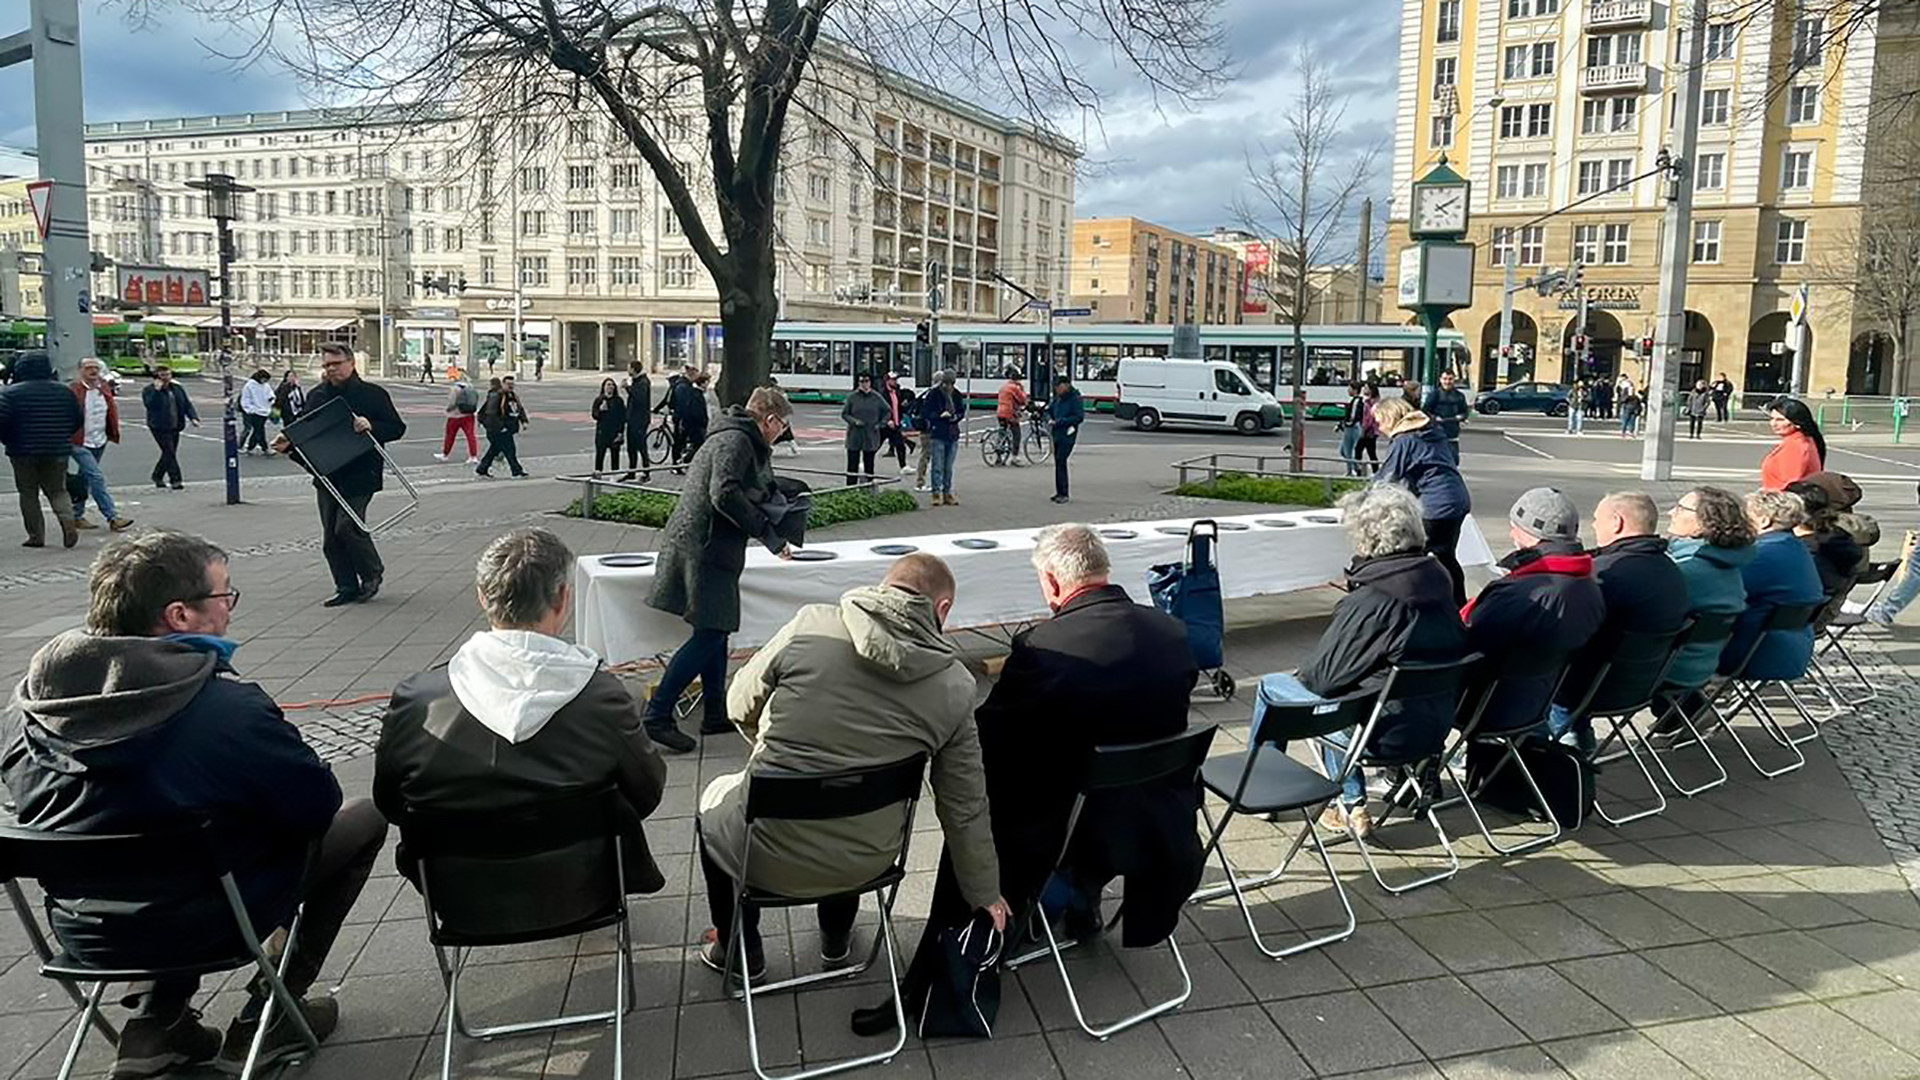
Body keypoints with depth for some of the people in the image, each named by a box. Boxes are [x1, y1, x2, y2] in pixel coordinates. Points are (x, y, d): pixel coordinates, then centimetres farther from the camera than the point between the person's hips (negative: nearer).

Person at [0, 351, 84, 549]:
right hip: (58, 451, 3)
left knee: (28, 494, 8)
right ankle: (67, 520, -14)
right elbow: (78, 419, 8)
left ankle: (36, 535, 6)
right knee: (58, 490, 13)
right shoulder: (63, 392, 2)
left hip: (24, 452, -3)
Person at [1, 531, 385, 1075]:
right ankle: (265, 1021, 16)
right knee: (364, 820, 9)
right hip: (199, 927, -7)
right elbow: (317, 804, -16)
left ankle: (156, 1020, 24)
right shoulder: (228, 707, -27)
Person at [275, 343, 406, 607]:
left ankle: (372, 573, 10)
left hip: (360, 475, -6)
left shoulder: (372, 394, -4)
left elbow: (397, 427, -6)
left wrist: (371, 427, -23)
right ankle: (347, 587, 18)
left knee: (347, 526, -15)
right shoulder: (316, 396, 11)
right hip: (327, 476, 6)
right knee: (331, 536, 7)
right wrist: (287, 442, -1)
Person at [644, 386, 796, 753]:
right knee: (709, 634, -9)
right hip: (704, 548, -11)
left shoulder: (743, 442, 22)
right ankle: (657, 715, -7)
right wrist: (767, 533, -17)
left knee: (715, 631, 14)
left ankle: (716, 713, 22)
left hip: (708, 548, 11)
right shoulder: (735, 440, -11)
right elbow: (724, 493, -23)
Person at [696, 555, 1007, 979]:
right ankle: (837, 941, 49)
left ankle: (738, 951, 41)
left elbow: (740, 707, 0)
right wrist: (985, 896, 15)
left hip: (768, 856, -2)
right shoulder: (955, 685, -7)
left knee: (715, 798, 32)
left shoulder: (812, 623, -13)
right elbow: (967, 808, 0)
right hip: (864, 865, 3)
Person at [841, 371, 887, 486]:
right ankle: (850, 488, 4)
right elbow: (844, 414, 4)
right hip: (854, 436, -1)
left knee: (869, 464, 6)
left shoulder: (877, 398, 2)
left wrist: (881, 424, 1)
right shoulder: (852, 397, -1)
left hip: (871, 437, 1)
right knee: (852, 464, 0)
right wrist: (854, 421, -12)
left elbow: (887, 412, 13)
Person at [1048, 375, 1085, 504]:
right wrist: (1049, 420, 0)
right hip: (1057, 434, 8)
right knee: (1058, 462, 10)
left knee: (1061, 462, -11)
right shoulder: (1057, 398, 12)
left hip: (1067, 435, -8)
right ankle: (1059, 492, 17)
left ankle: (1063, 493, -7)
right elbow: (1049, 410, 24)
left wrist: (1059, 422, -19)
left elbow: (1079, 417, -17)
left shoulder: (1075, 399, -10)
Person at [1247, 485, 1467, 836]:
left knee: (1270, 686, 8)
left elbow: (1324, 676, -16)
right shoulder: (1438, 581, -1)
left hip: (1389, 735, -8)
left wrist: (1302, 675, 9)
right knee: (1335, 694, 29)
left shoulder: (1369, 603, -23)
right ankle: (1351, 804, 27)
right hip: (1437, 725, 8)